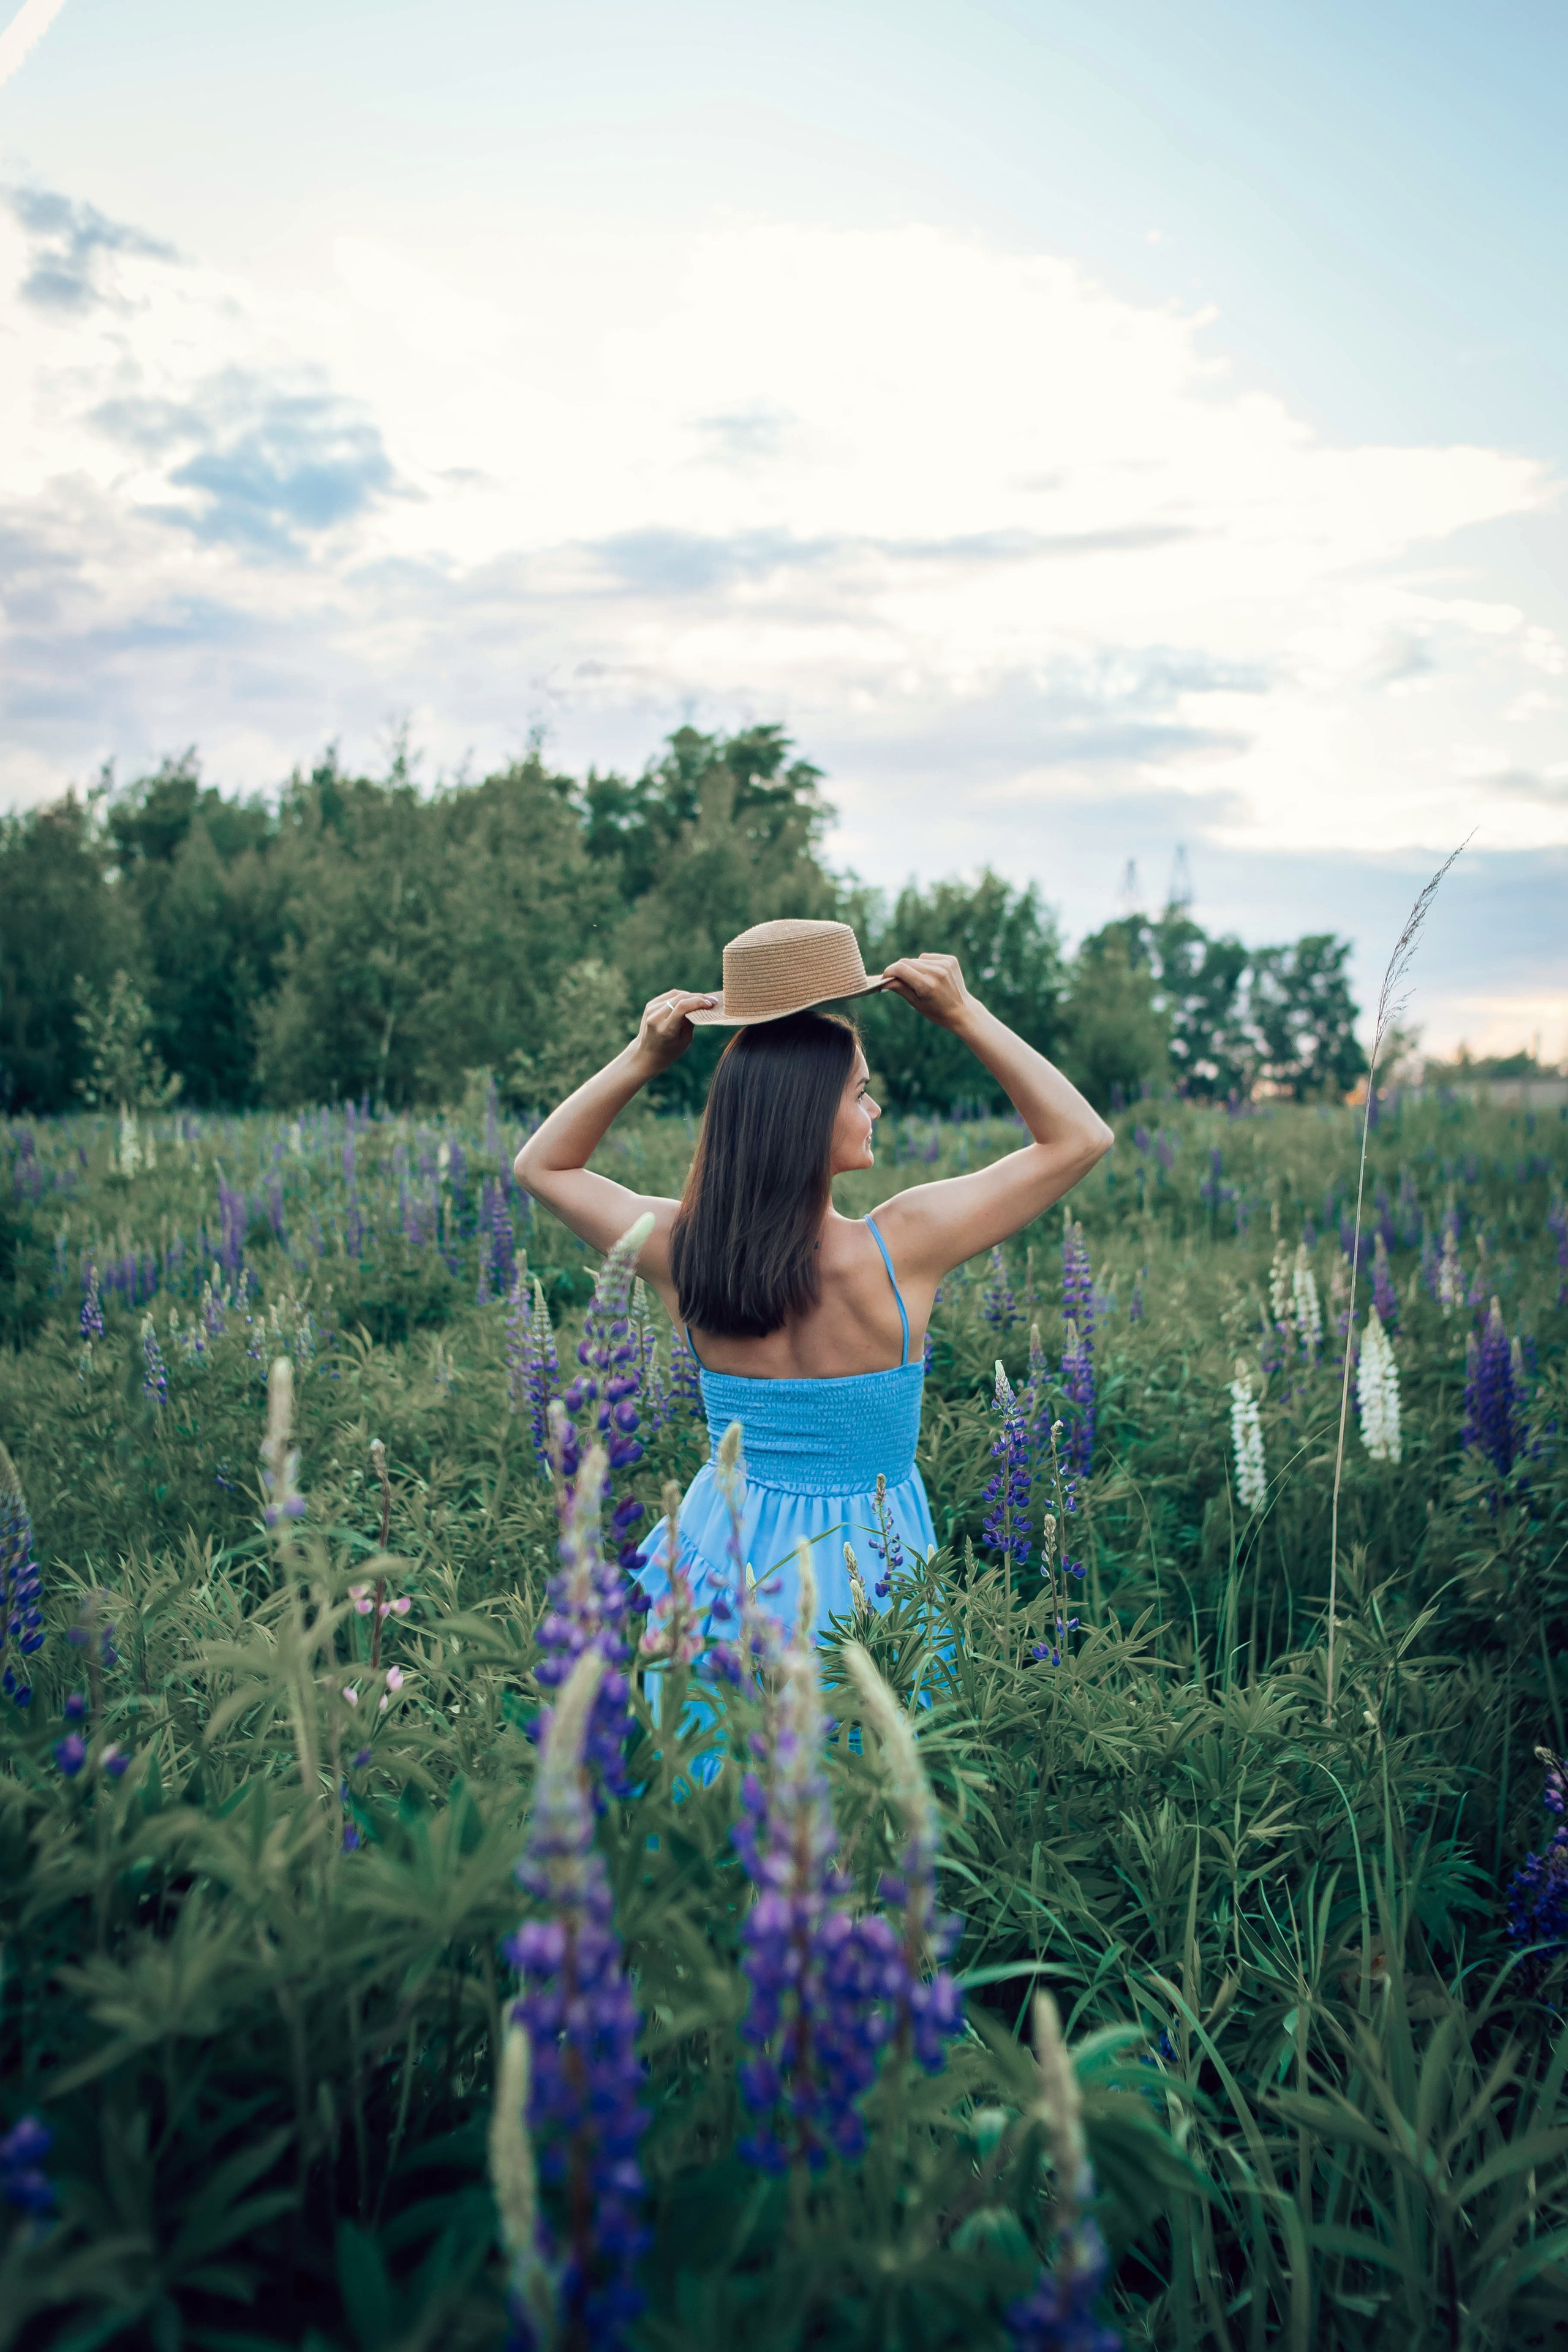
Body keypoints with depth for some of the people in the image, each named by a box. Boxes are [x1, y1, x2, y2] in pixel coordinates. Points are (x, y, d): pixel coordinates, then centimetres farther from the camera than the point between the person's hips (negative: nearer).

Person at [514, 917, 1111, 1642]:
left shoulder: (684, 1252, -13)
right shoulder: (898, 1247, -22)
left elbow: (541, 1164, 6)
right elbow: (1081, 1136, -12)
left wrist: (642, 1059, -6)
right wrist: (964, 1015, -13)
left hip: (727, 1552, 4)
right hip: (865, 1561, -3)